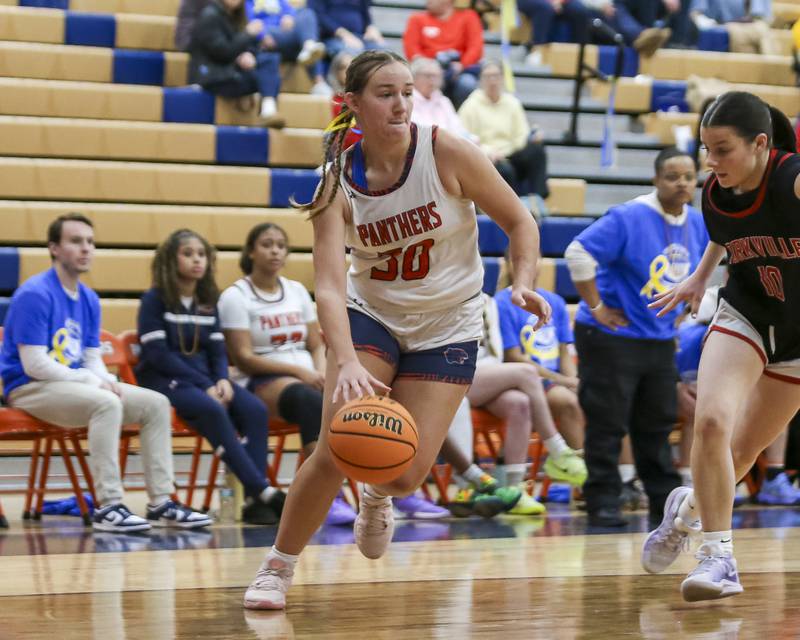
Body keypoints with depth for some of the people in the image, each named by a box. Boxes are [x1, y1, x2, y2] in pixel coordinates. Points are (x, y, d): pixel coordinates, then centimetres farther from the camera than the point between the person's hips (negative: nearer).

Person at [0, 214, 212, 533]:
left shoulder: (89, 300, 11)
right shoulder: (34, 294, -16)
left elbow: (92, 359, 13)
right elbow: (35, 365, -20)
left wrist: (109, 382, -10)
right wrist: (93, 382, -18)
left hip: (76, 383, 9)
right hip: (30, 388, -9)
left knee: (156, 404, -2)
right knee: (106, 404, -34)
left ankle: (161, 502, -3)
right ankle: (107, 507, -33)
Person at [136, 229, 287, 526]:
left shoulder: (208, 301, 14)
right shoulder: (155, 299, -3)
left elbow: (217, 350, 13)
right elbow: (158, 354, -11)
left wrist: (222, 380, -11)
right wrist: (205, 386, -17)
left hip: (203, 377, 6)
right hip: (164, 379, -6)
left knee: (255, 409, -23)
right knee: (212, 411, -35)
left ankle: (254, 501, -31)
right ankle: (263, 490, -36)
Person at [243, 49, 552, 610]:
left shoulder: (447, 153, -18)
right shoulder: (339, 183, -15)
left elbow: (519, 221, -5)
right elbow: (329, 285, -25)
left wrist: (523, 284, -24)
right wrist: (346, 364, -41)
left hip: (447, 327, 0)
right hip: (370, 315, 0)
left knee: (407, 473, -8)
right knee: (337, 450, -16)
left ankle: (377, 497, 32)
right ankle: (278, 567, 5)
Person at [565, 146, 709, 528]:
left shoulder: (698, 224, 5)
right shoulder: (628, 219, -18)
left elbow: (697, 273, 24)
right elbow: (578, 253, -22)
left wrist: (678, 312, 14)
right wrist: (597, 307, -20)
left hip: (660, 340, 7)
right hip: (611, 338, -7)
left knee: (657, 423, 13)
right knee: (607, 423, -3)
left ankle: (665, 500, 21)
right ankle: (602, 503, 3)